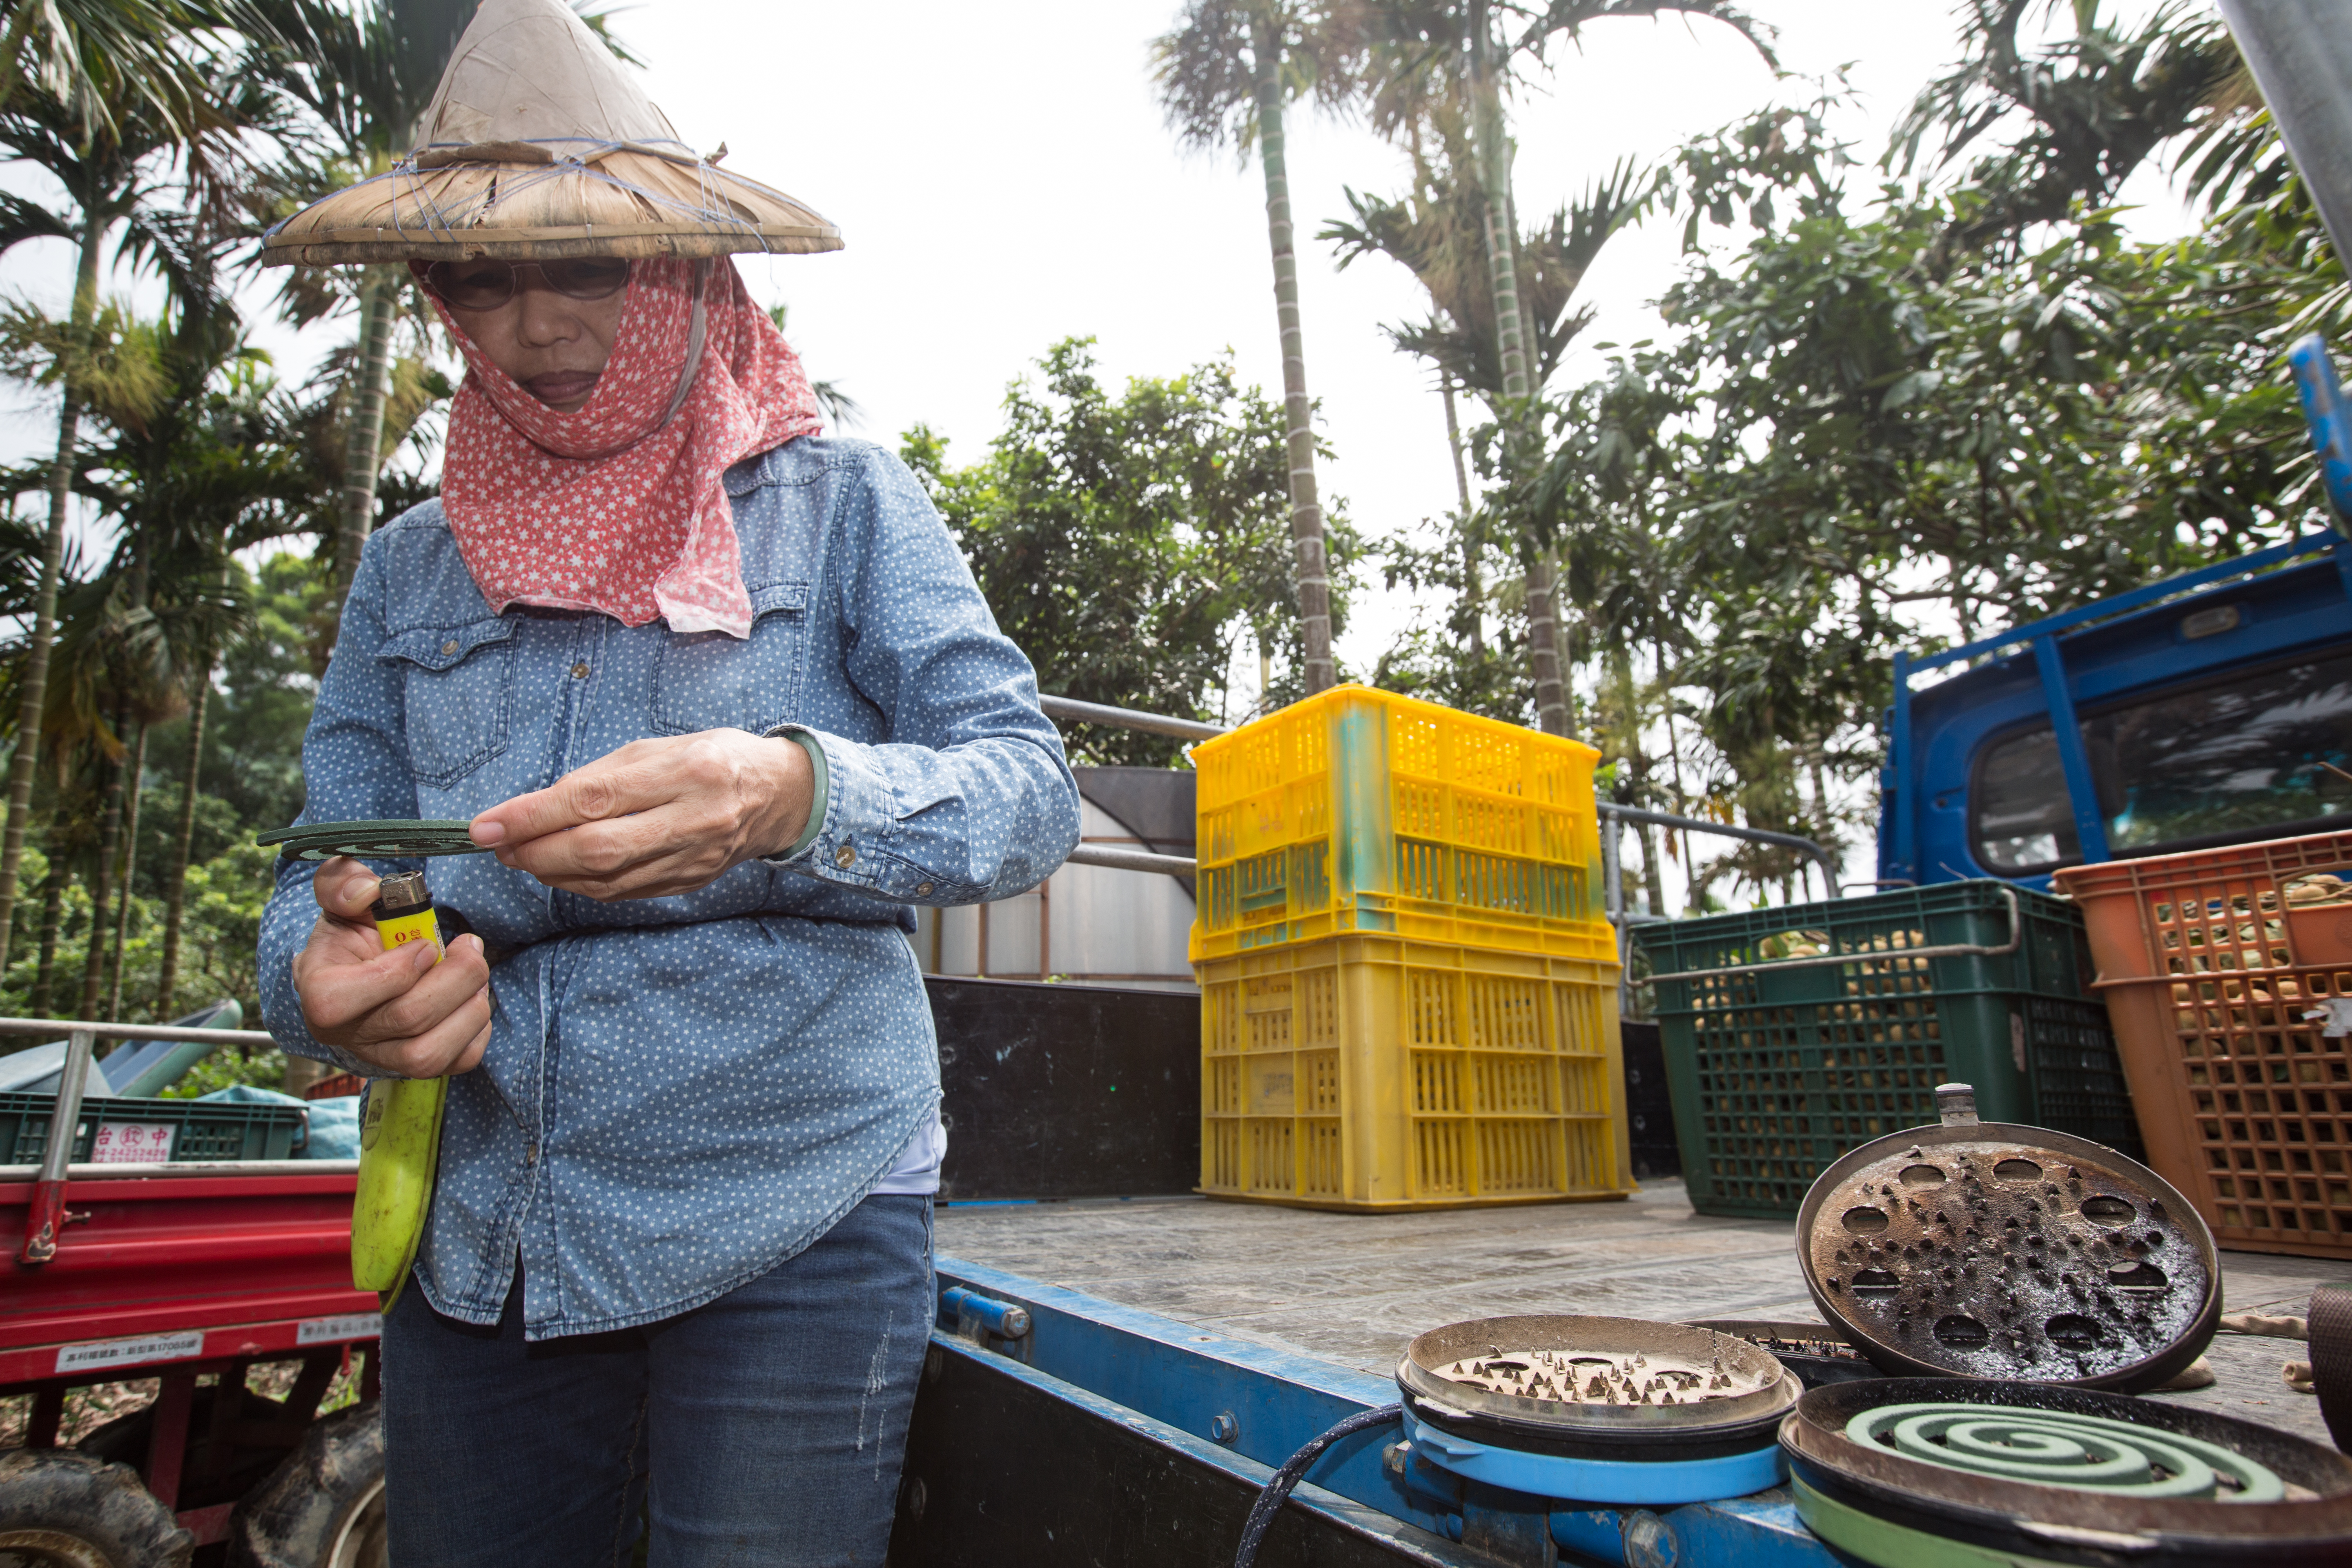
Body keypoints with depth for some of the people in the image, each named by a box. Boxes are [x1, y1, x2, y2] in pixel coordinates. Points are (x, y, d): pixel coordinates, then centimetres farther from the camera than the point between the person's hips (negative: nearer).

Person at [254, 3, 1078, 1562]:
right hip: (475, 1250, 4)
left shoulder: (843, 505, -1)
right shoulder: (410, 570, 10)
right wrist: (325, 975, -17)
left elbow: (1030, 791, -12)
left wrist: (795, 797, -31)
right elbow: (318, 872, 7)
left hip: (790, 1238, -3)